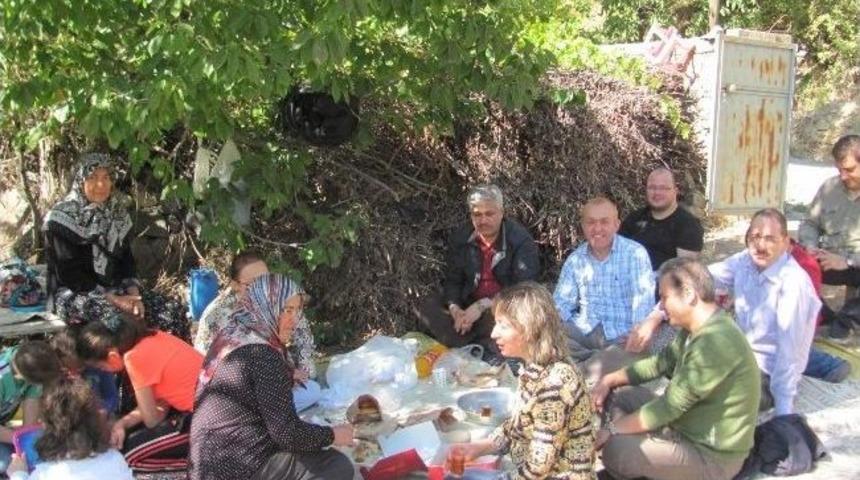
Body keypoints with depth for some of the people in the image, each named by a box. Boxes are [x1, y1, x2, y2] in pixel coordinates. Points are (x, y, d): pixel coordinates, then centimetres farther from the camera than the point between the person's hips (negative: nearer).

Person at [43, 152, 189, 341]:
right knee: (124, 320, -36)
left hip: (116, 288, 6)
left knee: (174, 311, -14)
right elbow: (69, 273, -15)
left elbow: (126, 258, 10)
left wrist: (133, 293, -10)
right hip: (75, 294, -6)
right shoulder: (64, 218, -11)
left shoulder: (116, 213, 9)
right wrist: (112, 299, -21)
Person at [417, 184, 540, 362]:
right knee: (428, 307, -18)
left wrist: (483, 306, -27)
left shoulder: (521, 240, -12)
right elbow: (452, 280, 6)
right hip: (469, 305, 5)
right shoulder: (461, 238, 3)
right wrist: (454, 308, -17)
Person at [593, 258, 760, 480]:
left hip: (712, 455, -10)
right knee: (619, 394, 7)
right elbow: (662, 362, 15)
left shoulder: (715, 342, -29)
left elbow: (670, 406, -27)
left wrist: (611, 429, -17)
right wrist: (609, 380, 2)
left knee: (616, 449, -24)